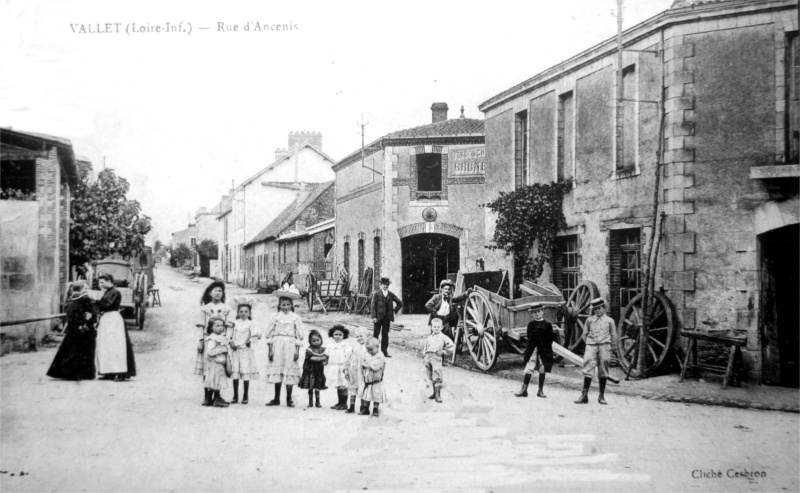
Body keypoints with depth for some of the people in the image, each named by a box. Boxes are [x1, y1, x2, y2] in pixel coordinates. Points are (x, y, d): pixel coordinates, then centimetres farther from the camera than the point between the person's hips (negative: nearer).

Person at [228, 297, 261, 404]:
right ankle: (235, 396, 10)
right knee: (235, 373, 2)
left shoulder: (250, 324, 1)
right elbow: (229, 335, 6)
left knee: (246, 373, -2)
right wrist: (231, 342, -9)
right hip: (235, 350, 2)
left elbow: (257, 334, -7)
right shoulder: (234, 323, 7)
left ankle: (245, 396, 7)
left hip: (246, 350, -2)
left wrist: (251, 340, -21)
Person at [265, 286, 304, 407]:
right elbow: (269, 334, 5)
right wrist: (270, 350, -1)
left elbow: (299, 335, 2)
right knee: (276, 372, 3)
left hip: (290, 346, -1)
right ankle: (276, 398, 12)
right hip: (277, 346, 1)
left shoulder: (295, 318, 2)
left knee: (290, 372, 0)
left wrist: (297, 350, -4)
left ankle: (289, 399, 9)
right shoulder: (276, 317, 5)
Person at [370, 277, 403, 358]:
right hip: (378, 317, -3)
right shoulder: (376, 294, -1)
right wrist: (374, 317, -13)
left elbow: (400, 303, 17)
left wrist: (394, 311, 8)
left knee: (385, 334, 5)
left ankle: (385, 351, 10)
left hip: (387, 318, 3)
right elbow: (373, 306, -5)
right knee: (376, 334, 2)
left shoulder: (391, 295, 7)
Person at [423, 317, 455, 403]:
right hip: (427, 357, 5)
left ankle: (438, 394, -18)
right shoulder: (429, 337, 21)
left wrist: (443, 352, -1)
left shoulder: (443, 337, 8)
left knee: (437, 375, -16)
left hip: (436, 357, -5)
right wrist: (424, 356, 12)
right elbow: (425, 347, 27)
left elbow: (451, 347, 7)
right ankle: (435, 392, 20)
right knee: (430, 376, 8)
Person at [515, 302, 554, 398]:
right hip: (532, 350, 0)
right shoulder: (531, 324, 6)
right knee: (528, 370, -6)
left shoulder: (547, 325, 2)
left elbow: (550, 340, 2)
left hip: (544, 351, 0)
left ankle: (540, 390, 17)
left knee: (542, 371, 7)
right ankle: (524, 390, -5)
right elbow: (529, 338, 6)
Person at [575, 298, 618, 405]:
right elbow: (586, 333, 21)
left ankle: (602, 396, 11)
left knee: (603, 372, 3)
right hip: (591, 345, 0)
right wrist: (589, 341, 8)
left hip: (604, 346, 0)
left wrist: (606, 342, 4)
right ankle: (584, 395, -10)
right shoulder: (589, 320, 13)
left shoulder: (609, 321, 9)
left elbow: (614, 337, 13)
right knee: (588, 369, -9)